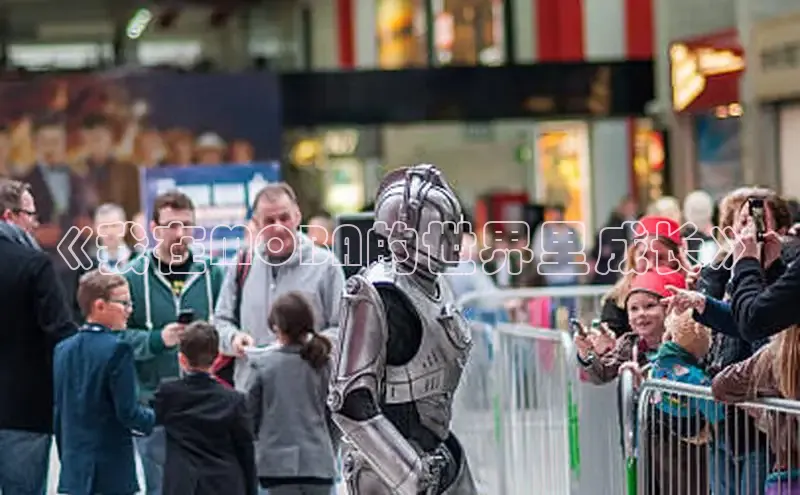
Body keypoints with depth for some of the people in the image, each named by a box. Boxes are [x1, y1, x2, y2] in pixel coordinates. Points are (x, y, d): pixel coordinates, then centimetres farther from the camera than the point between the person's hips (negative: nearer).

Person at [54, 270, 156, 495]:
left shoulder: (64, 349, 7)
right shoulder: (117, 349, -14)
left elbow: (58, 411, 11)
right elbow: (127, 411, -16)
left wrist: (65, 457, 18)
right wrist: (155, 417, 4)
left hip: (73, 469, 7)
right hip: (112, 472, -7)